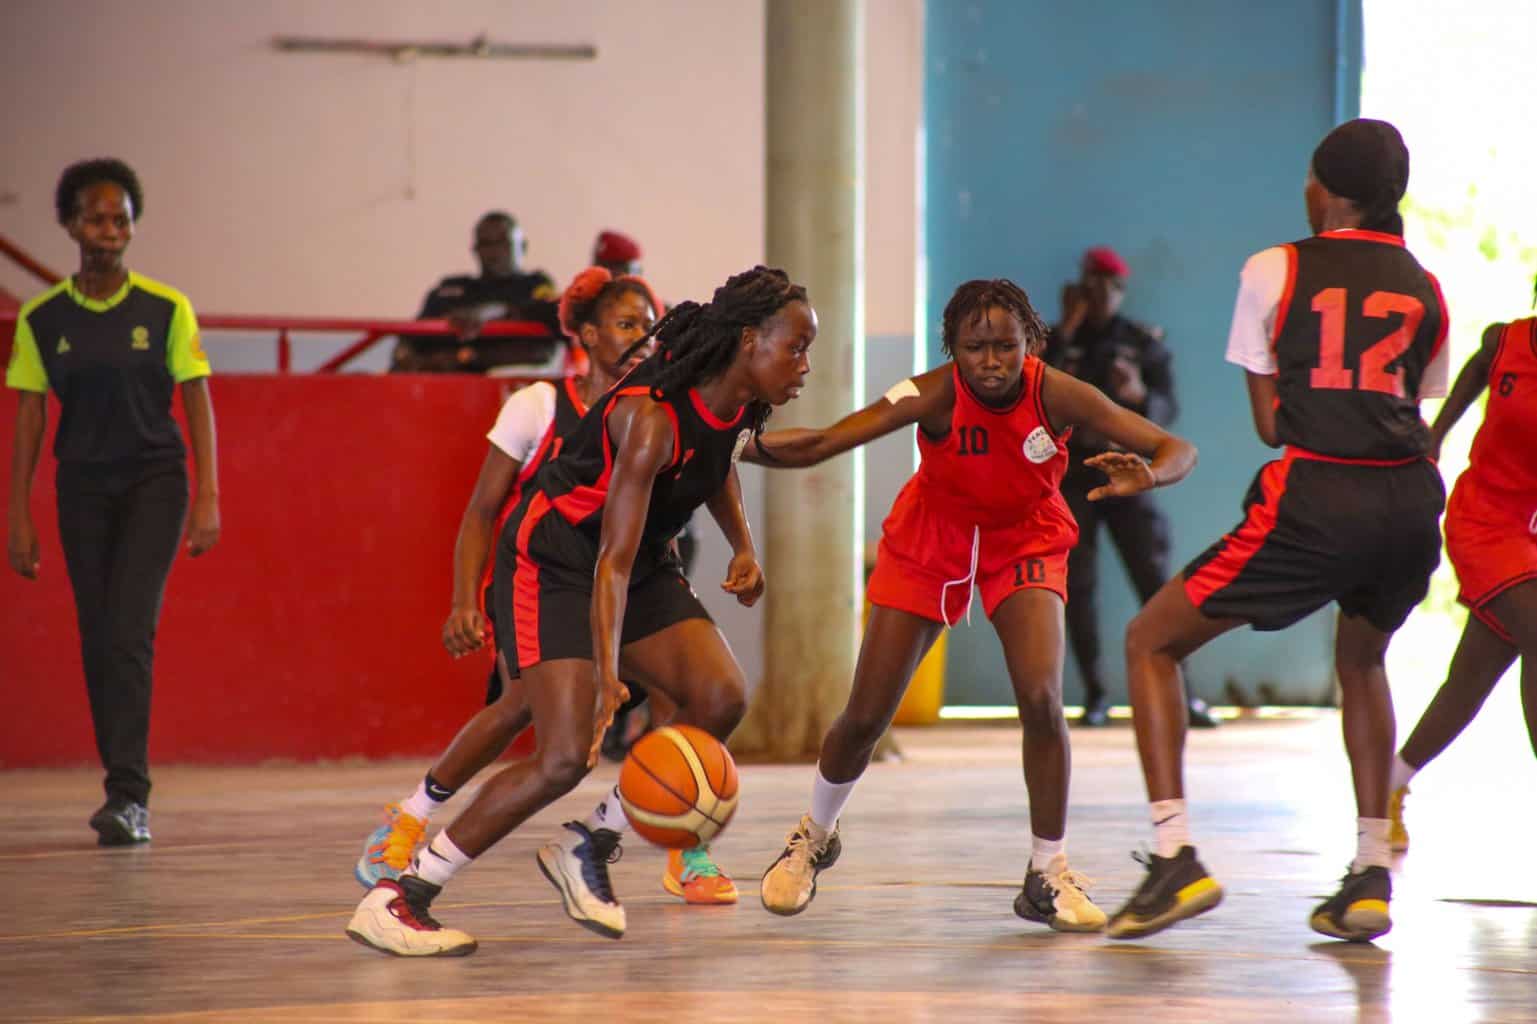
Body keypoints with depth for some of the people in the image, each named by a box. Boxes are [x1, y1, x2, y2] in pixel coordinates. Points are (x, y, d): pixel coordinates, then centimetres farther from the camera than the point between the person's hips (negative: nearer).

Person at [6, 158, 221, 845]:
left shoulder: (166, 310, -3)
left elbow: (198, 404, 0)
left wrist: (208, 498, -7)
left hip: (154, 483, -2)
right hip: (83, 488, 3)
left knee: (130, 633, -16)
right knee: (98, 642, 3)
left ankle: (129, 795, -19)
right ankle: (126, 798, 13)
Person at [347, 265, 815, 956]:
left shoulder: (742, 407, -5)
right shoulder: (652, 415, -30)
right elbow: (611, 561, -33)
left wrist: (742, 547, 8)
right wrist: (607, 677, -41)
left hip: (645, 566, 8)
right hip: (553, 563, -8)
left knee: (722, 697, -12)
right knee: (567, 755, -20)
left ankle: (591, 847, 5)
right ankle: (396, 898, -13)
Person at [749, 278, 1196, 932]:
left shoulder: (1056, 395, -28)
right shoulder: (935, 395, -31)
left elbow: (1176, 449, -26)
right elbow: (824, 443, -43)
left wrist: (1146, 476, -50)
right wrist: (747, 447, -62)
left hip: (1025, 541, 0)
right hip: (930, 539, 0)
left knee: (1041, 699, -21)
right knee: (865, 717, 2)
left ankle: (1049, 875, -3)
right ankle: (815, 837, 33)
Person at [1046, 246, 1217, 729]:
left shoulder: (1143, 343, 8)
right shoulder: (1055, 342, 8)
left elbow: (1167, 409, 1)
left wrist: (1140, 395, -21)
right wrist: (1065, 334, -10)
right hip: (1070, 476, 0)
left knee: (1155, 579, -8)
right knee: (1078, 588, -3)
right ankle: (1095, 697, 2)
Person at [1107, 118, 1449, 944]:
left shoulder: (1275, 271, 6)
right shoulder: (1424, 289, 16)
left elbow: (1269, 421, 9)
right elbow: (1421, 418, 16)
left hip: (1313, 501, -5)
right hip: (1410, 502, 5)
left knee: (1151, 641, 9)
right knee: (1360, 662, 32)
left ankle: (1176, 859, -6)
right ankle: (1370, 881, 24)